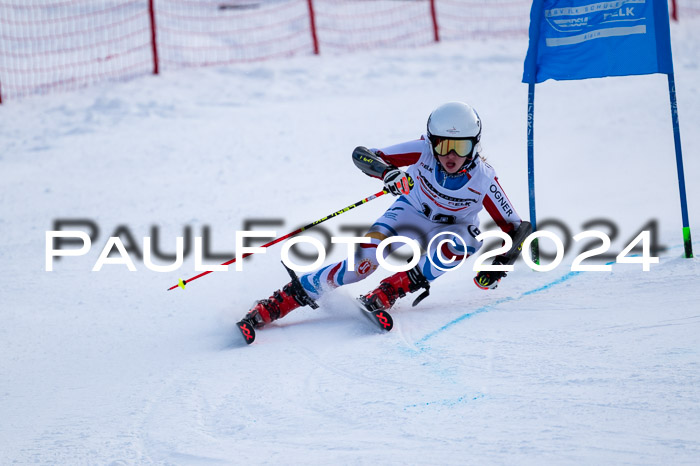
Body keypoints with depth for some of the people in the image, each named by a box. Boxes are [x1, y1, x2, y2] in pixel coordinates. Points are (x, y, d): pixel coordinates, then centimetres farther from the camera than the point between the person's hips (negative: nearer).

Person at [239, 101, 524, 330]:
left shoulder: (483, 179, -27)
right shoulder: (423, 151, -27)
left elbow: (514, 230, -17)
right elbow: (361, 155, -30)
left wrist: (497, 268, -32)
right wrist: (387, 172, -51)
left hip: (455, 228, 1)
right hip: (412, 213, -1)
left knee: (454, 247, -37)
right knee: (365, 260, -26)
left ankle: (386, 294, -28)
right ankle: (279, 302, -24)